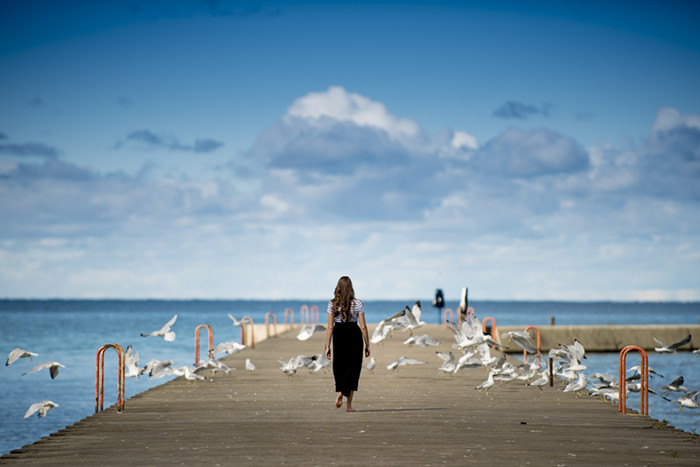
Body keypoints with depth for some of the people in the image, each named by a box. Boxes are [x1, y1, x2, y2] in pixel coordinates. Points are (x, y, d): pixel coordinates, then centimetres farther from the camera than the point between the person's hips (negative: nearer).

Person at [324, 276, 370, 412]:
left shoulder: (333, 304, -2)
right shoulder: (358, 303, -5)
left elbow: (330, 327, -3)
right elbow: (363, 326, -4)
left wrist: (327, 347, 3)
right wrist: (367, 345, 3)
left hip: (339, 336, 1)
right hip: (354, 336, -1)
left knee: (339, 367, 17)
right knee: (353, 369, 6)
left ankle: (340, 392, -8)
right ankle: (349, 404, 3)